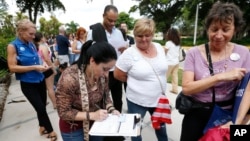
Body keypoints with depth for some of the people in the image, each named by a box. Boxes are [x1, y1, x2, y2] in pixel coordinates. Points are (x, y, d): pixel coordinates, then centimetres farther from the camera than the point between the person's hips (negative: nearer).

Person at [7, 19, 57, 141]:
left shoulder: (31, 44, 3)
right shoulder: (13, 46, -12)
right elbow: (12, 67, -16)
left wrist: (42, 65, -3)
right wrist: (34, 67, -22)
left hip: (40, 80, 5)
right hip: (28, 84, -5)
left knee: (42, 106, 15)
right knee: (41, 108, 2)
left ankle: (42, 127, 38)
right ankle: (50, 131, 22)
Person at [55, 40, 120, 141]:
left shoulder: (102, 75, -15)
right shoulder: (69, 78, -30)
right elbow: (64, 112, -21)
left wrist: (111, 109, -15)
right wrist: (92, 115, -28)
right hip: (74, 130, -5)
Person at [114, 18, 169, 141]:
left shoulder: (159, 48, -2)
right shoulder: (129, 53, -18)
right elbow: (118, 75, -11)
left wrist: (157, 83, 8)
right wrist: (135, 81, -3)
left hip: (159, 99, 5)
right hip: (137, 101, -5)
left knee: (161, 126, 28)